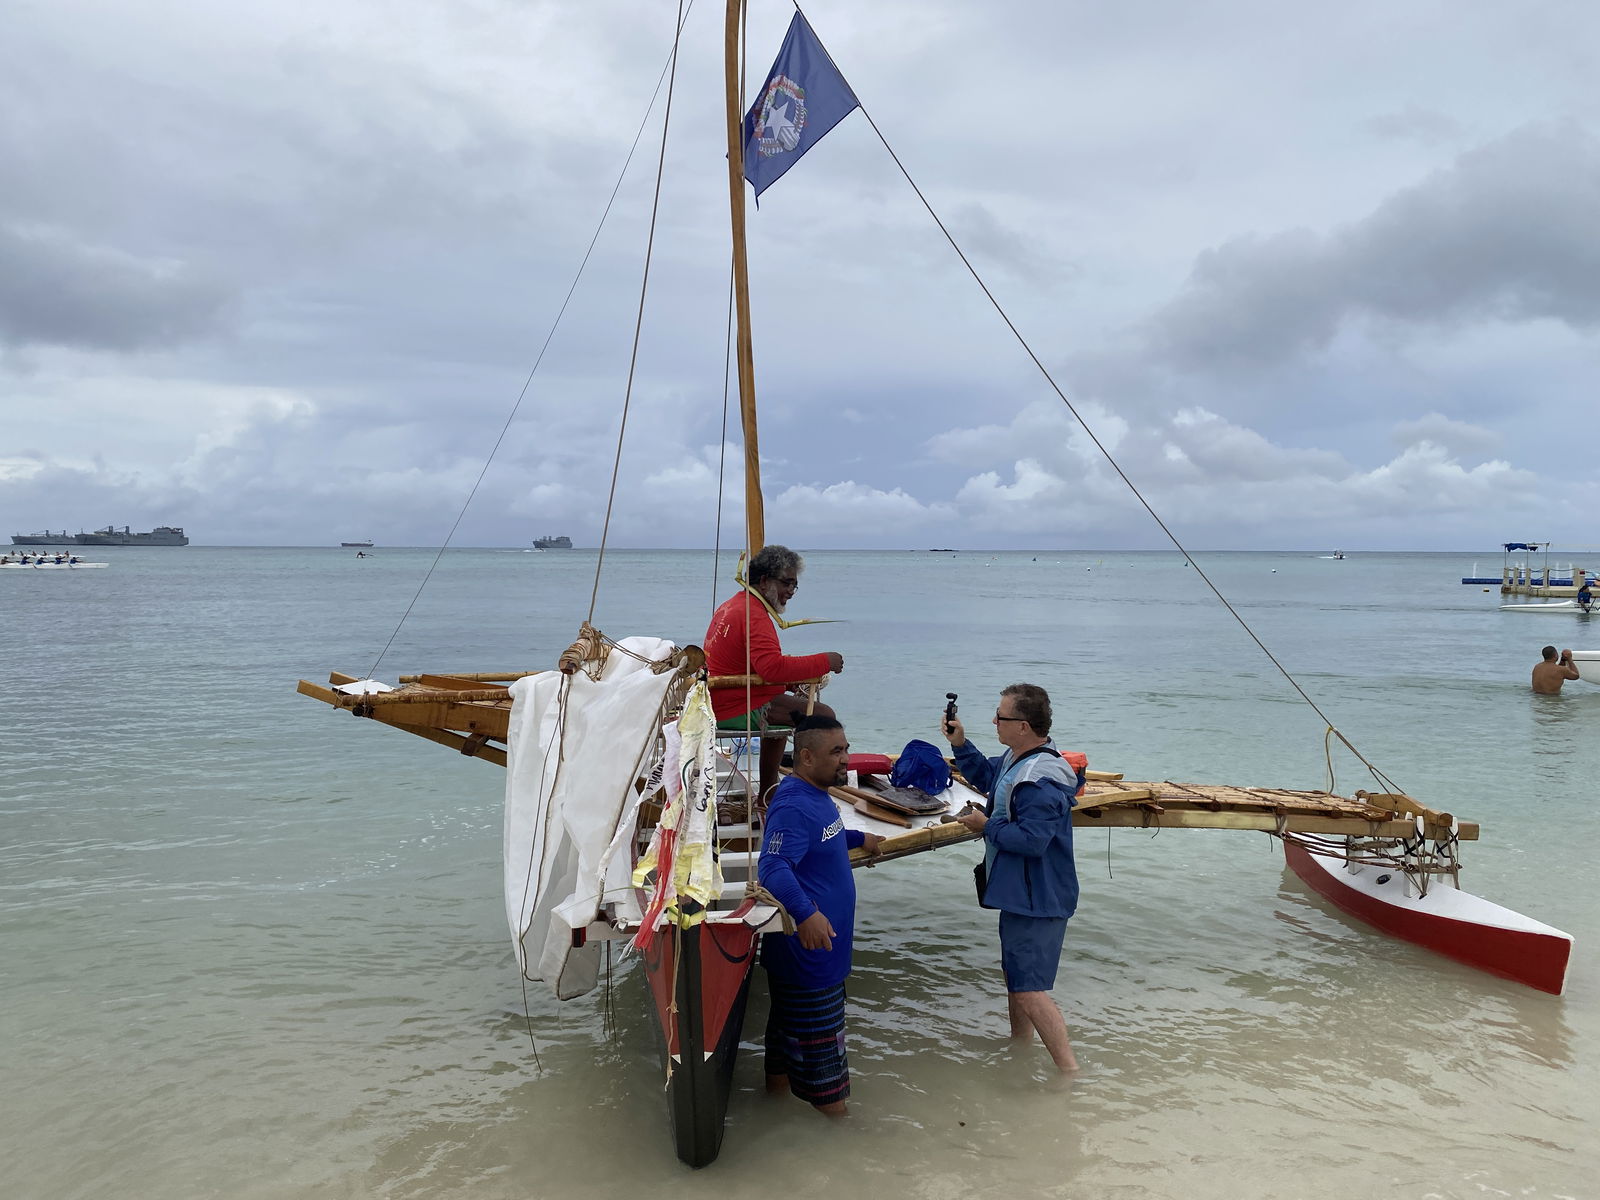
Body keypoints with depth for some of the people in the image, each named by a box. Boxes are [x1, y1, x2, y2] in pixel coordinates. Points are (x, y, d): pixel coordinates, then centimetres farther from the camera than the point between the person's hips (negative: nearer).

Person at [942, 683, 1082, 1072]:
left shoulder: (1041, 781, -29)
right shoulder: (1016, 759, 4)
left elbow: (1031, 839, -31)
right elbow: (986, 777, 23)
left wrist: (987, 826, -17)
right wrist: (960, 744, 9)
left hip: (1037, 899, -11)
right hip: (1020, 893, 11)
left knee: (1029, 989, -9)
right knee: (1015, 976, 25)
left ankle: (1070, 1073, -1)